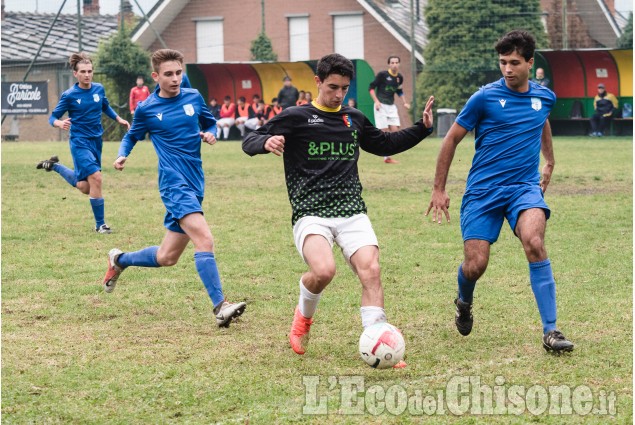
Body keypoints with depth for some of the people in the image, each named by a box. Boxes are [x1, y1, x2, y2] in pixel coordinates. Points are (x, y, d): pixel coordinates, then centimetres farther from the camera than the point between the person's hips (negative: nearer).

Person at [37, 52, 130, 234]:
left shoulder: (99, 89, 1)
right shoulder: (69, 95, -12)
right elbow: (52, 117, -7)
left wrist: (119, 119, 10)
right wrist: (60, 123, -28)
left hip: (96, 141, 6)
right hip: (80, 142, -6)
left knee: (85, 187, 13)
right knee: (96, 178, -21)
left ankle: (55, 165, 37)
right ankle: (100, 224, -8)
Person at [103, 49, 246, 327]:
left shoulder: (194, 97, 8)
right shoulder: (147, 109, 0)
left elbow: (210, 123, 22)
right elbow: (131, 137, 16)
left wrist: (210, 134, 0)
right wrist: (122, 155, -3)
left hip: (195, 184, 5)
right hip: (174, 182, -5)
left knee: (166, 258, 11)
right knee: (204, 239, -26)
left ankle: (119, 260, 38)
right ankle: (220, 306, -26)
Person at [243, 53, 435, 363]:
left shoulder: (354, 119, 18)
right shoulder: (295, 117, 4)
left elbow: (385, 145, 35)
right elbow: (248, 142, 4)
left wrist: (422, 128, 23)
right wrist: (266, 142, -20)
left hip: (352, 212, 4)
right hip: (310, 213, -4)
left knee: (370, 270, -19)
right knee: (324, 270, -28)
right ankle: (303, 316, 5)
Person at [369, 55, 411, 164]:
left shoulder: (399, 77, 7)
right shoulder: (382, 74, -9)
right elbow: (371, 87, -6)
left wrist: (404, 102, 10)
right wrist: (376, 101, -16)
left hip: (392, 106, 6)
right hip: (381, 106, -6)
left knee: (395, 130, -3)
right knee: (384, 132, -9)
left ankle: (388, 156, 7)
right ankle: (387, 157, -2)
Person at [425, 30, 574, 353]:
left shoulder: (545, 97, 6)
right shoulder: (485, 97, -6)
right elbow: (452, 139, 3)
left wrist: (549, 162, 41)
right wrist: (438, 189, 4)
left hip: (525, 187, 2)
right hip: (483, 190, -1)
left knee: (534, 243, -27)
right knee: (475, 265, -7)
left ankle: (550, 332, -24)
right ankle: (464, 302, 33)